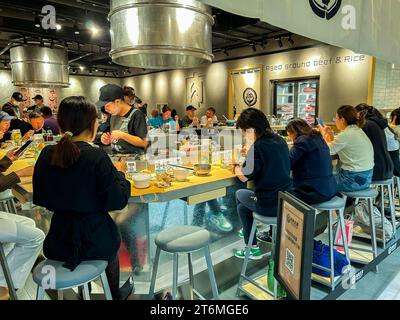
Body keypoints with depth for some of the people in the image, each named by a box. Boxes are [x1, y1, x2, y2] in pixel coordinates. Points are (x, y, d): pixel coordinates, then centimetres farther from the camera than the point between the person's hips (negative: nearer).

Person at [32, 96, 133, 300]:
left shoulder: (46, 155, -6)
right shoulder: (97, 157, -21)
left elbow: (39, 199, 5)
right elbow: (117, 201, -18)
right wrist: (119, 174, -4)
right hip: (93, 241, -4)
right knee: (110, 241, 31)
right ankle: (115, 294, 48)